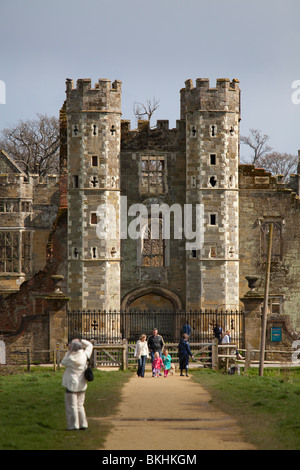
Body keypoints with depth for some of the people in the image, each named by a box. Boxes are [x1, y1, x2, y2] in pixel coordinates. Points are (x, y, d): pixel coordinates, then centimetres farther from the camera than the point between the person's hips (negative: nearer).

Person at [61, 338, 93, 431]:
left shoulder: (71, 359, -17)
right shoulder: (84, 356, -5)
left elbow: (63, 362, 4)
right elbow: (90, 346, 12)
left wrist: (68, 352, 4)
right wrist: (80, 341, 11)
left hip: (72, 385, -5)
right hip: (81, 386, 5)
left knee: (72, 406, 2)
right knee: (80, 405, 15)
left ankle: (73, 425, 1)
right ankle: (83, 424, 15)